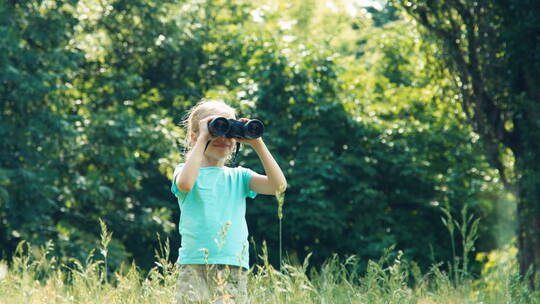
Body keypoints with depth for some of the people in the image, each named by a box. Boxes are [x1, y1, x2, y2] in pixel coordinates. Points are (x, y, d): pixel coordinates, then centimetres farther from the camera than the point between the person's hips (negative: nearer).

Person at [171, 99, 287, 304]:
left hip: (234, 268, 2)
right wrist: (203, 139, -12)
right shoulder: (185, 171, 7)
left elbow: (278, 185, 0)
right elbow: (185, 184, -19)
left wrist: (256, 143, -2)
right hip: (194, 266, -2)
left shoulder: (238, 177, 14)